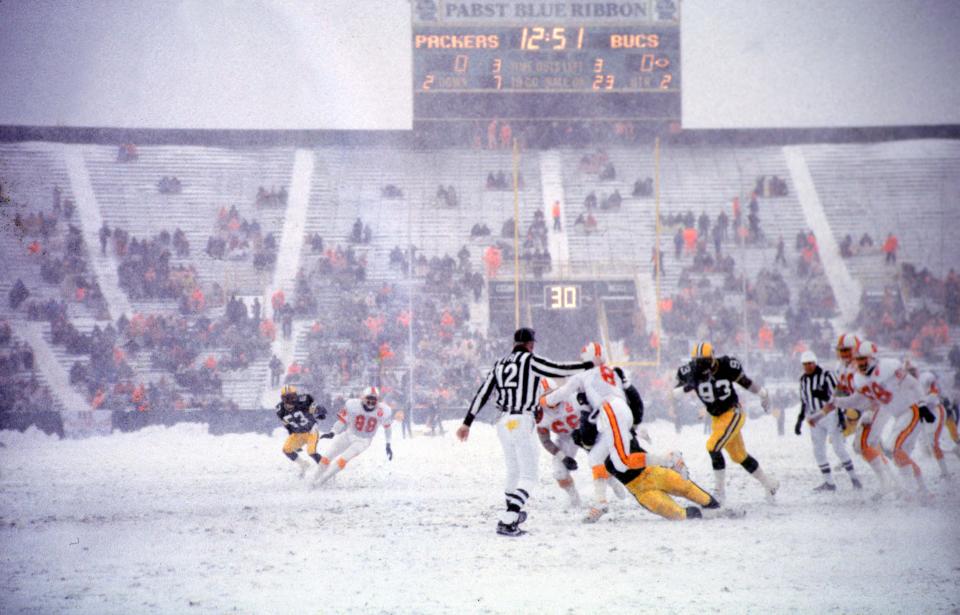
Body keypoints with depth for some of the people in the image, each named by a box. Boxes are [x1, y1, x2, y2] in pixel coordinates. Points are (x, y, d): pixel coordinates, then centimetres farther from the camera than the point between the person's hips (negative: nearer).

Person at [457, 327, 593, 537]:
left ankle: (513, 513, 38)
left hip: (503, 423, 7)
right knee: (528, 476, -6)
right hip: (522, 422, -7)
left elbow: (482, 393, 12)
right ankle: (506, 521, -20)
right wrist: (589, 365, 7)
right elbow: (560, 370, -6)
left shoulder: (500, 364, 14)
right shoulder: (530, 360, -5)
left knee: (514, 471, 24)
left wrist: (467, 423, 14)